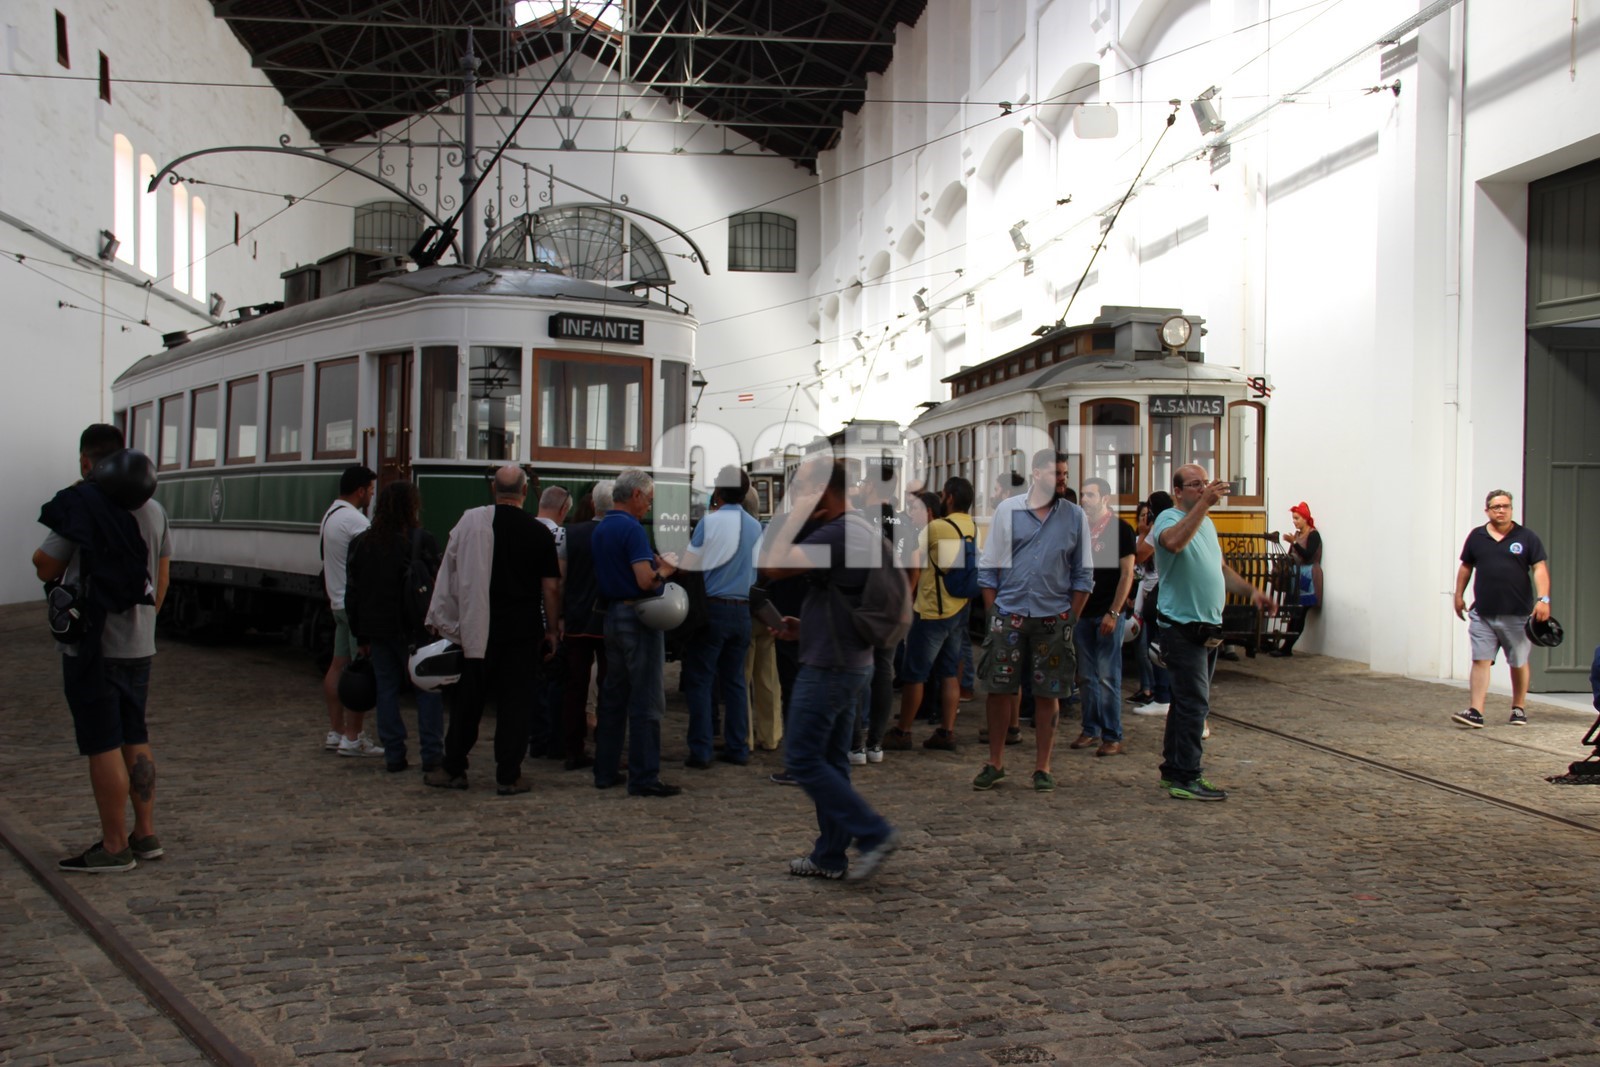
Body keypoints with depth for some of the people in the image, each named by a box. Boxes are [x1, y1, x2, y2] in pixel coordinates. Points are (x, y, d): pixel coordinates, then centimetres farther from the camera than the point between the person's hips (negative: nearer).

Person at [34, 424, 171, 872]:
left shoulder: (78, 504, -13)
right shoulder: (153, 510, 8)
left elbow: (46, 569, -7)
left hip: (92, 645, -7)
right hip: (139, 645, 7)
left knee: (104, 746, -2)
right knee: (136, 738, 15)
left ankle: (114, 847, 3)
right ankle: (145, 835, 21)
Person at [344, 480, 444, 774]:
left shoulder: (362, 543, 8)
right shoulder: (421, 541, -9)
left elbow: (352, 592, 11)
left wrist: (360, 635, 16)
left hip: (376, 629, 5)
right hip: (412, 629, -5)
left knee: (386, 688, 11)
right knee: (428, 688, 3)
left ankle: (394, 755, 11)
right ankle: (431, 755, 1)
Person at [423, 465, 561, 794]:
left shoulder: (471, 520, -3)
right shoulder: (540, 533, -3)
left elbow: (449, 572, 0)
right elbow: (551, 587, -1)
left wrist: (439, 619, 8)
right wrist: (553, 630, 9)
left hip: (478, 628, 1)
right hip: (523, 630, -1)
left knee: (467, 699, 11)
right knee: (515, 701, 4)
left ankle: (452, 769, 20)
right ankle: (508, 776, 6)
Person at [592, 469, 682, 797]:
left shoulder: (600, 529, 12)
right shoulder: (632, 529, -16)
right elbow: (646, 581, -23)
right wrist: (665, 569, -4)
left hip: (611, 615, 9)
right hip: (638, 617, -9)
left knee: (613, 696, 14)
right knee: (646, 701, -5)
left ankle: (606, 770, 18)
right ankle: (644, 777, -4)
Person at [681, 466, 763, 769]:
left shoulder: (710, 522, -10)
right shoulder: (755, 526, 6)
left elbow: (689, 567, -6)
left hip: (711, 608, -5)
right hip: (742, 610, 5)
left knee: (699, 681, 1)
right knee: (735, 680, 12)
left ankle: (700, 752, -1)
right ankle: (737, 748, 13)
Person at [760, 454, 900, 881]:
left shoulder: (836, 535, -20)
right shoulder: (862, 532, 13)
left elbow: (772, 565, -28)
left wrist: (795, 515, -18)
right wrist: (806, 629, 17)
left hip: (828, 669, -10)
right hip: (854, 665, 10)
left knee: (803, 759, -3)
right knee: (830, 761, 14)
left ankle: (873, 833, -3)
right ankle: (830, 855, 21)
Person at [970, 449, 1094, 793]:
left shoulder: (1075, 516, 4)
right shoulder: (1007, 511, 2)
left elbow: (1083, 575, 7)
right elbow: (988, 567, 5)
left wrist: (1070, 619, 1)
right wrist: (993, 615, 1)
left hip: (1053, 618, 0)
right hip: (1008, 615, 0)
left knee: (1048, 694, 5)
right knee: (999, 689, 4)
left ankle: (1042, 767, 16)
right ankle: (995, 763, 16)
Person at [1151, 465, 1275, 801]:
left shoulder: (1207, 523, 17)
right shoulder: (1169, 519, -13)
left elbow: (1221, 567, 25)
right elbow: (1174, 542, -38)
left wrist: (1251, 591, 11)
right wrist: (1204, 503, -39)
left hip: (1208, 627, 10)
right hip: (1182, 626, -10)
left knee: (1189, 701, 15)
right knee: (1194, 703, -11)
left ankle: (1174, 770, 23)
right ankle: (1185, 778, -8)